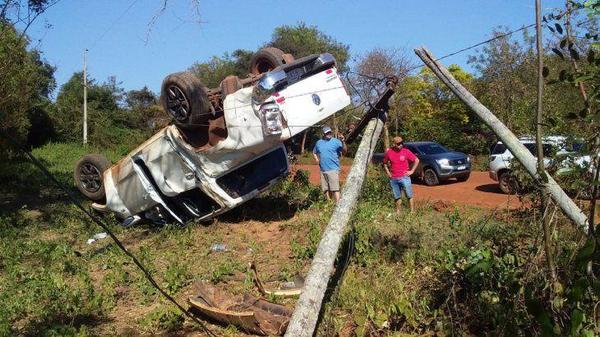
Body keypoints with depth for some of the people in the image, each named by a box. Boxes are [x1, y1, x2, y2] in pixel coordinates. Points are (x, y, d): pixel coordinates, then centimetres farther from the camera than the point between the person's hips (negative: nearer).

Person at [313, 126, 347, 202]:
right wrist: (317, 159, 12)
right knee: (326, 189, 11)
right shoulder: (319, 142, 14)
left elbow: (344, 151, -13)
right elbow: (314, 152, 30)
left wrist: (343, 142, -30)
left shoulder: (336, 141, -2)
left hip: (333, 169, -6)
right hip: (323, 170, 6)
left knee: (335, 189, -12)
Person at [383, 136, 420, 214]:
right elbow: (385, 163, 17)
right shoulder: (389, 152, 0)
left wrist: (412, 171, -3)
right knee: (397, 197, 12)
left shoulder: (406, 151, -6)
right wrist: (387, 172, 8)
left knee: (409, 196, 0)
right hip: (393, 179, 3)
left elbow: (416, 160, 1)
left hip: (404, 177, -2)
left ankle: (412, 212, 5)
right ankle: (398, 212, 21)